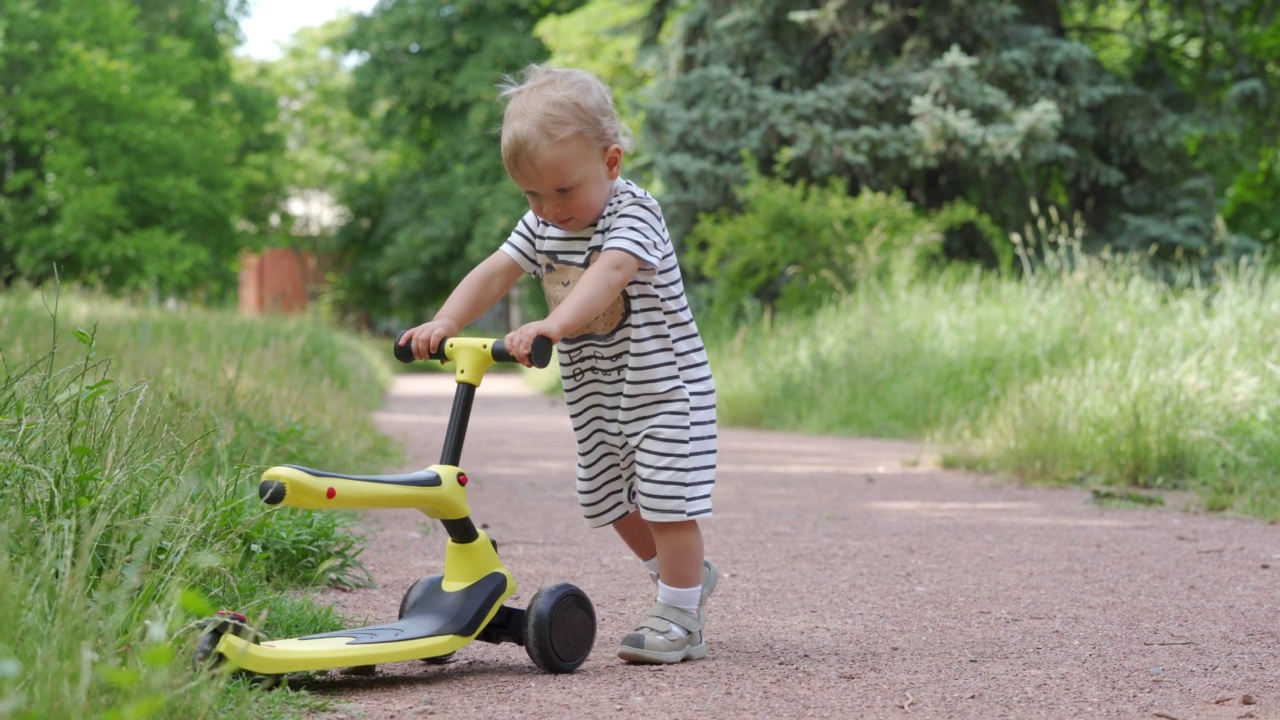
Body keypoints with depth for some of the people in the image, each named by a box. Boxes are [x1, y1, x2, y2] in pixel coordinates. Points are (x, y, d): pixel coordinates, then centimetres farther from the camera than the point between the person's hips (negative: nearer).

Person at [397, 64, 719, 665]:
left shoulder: (632, 214, -23)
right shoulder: (541, 225, 1)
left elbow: (609, 273, -42)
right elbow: (495, 273, -7)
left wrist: (554, 324, -59)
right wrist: (444, 323, -26)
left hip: (663, 386, -8)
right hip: (595, 394, 8)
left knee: (666, 498, -10)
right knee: (610, 500, 16)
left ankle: (679, 620, 1)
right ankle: (689, 575, 36)